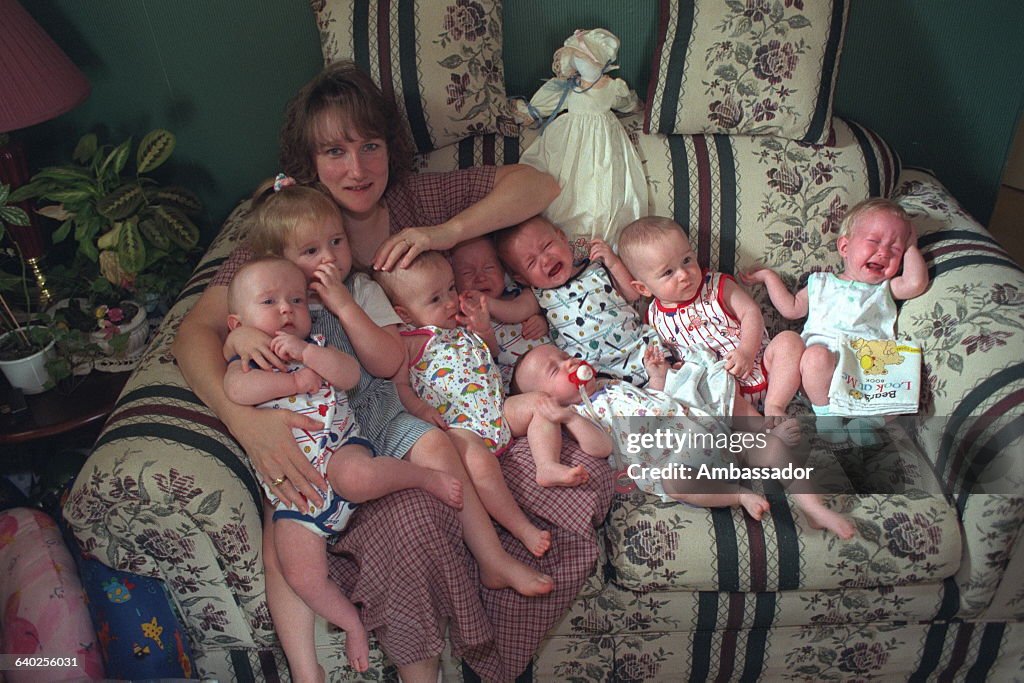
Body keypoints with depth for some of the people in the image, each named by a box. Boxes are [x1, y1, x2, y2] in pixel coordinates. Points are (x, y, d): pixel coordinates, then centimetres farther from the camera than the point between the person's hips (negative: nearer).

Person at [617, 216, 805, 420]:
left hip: (760, 365, 2)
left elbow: (751, 313, -3)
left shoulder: (717, 285, 1)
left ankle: (774, 408, -21)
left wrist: (747, 351, -19)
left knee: (789, 340, -20)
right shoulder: (655, 317, 4)